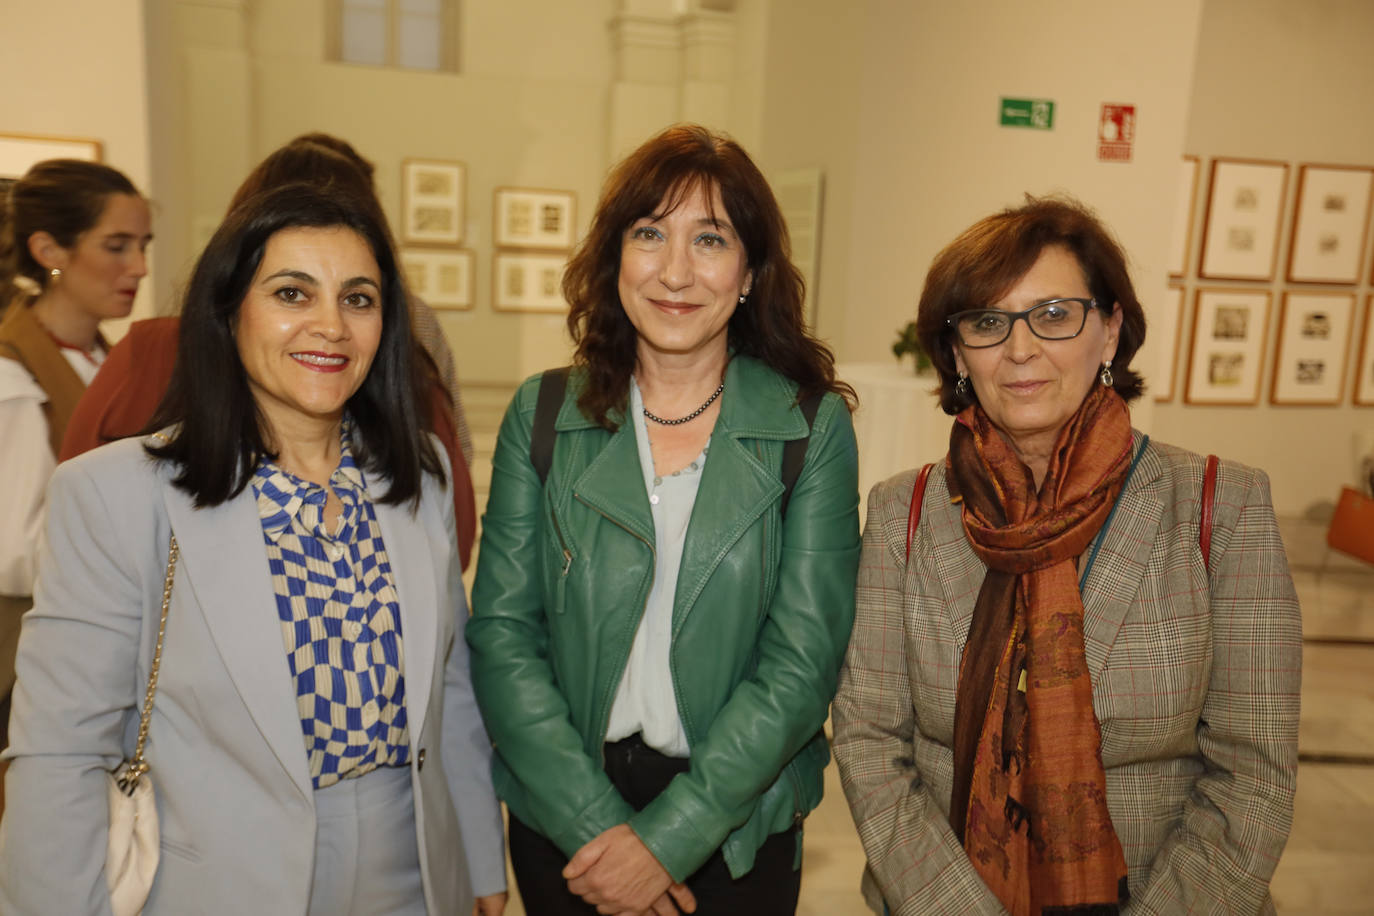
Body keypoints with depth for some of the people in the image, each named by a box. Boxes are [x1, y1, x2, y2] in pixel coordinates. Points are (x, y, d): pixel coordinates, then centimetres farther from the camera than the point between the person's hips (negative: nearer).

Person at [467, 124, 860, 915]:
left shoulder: (812, 428, -9)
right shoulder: (543, 415, -4)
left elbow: (804, 662, -12)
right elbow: (501, 634, -7)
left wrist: (668, 837, -16)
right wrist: (596, 824, -15)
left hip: (739, 821, -1)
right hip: (560, 813, 1)